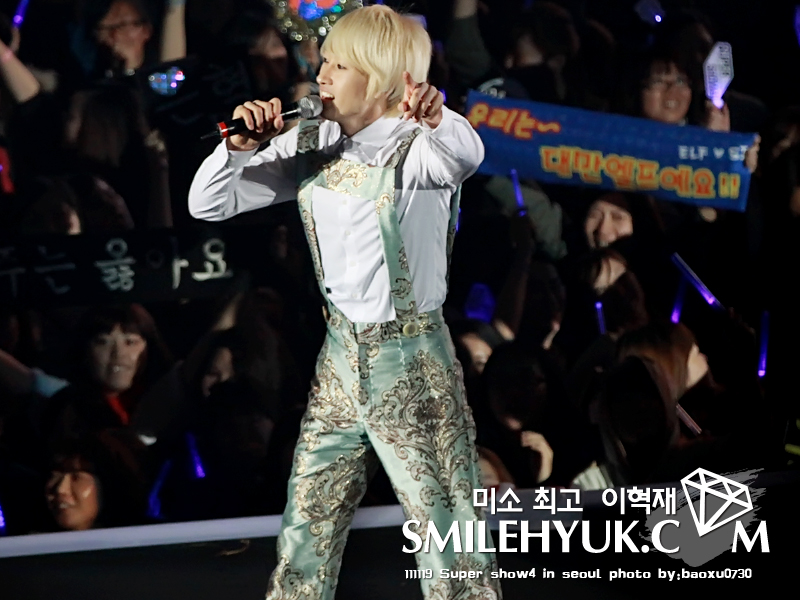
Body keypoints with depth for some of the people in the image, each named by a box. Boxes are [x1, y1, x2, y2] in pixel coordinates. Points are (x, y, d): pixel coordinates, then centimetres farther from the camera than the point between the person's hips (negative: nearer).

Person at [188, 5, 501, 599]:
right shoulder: (312, 145, 3)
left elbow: (466, 155, -41)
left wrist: (436, 119, -64)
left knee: (448, 531, -2)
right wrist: (241, 147, -17)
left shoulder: (416, 149, -15)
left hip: (413, 363, -6)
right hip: (341, 356, 6)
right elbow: (209, 204, 3)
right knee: (307, 529, 14)